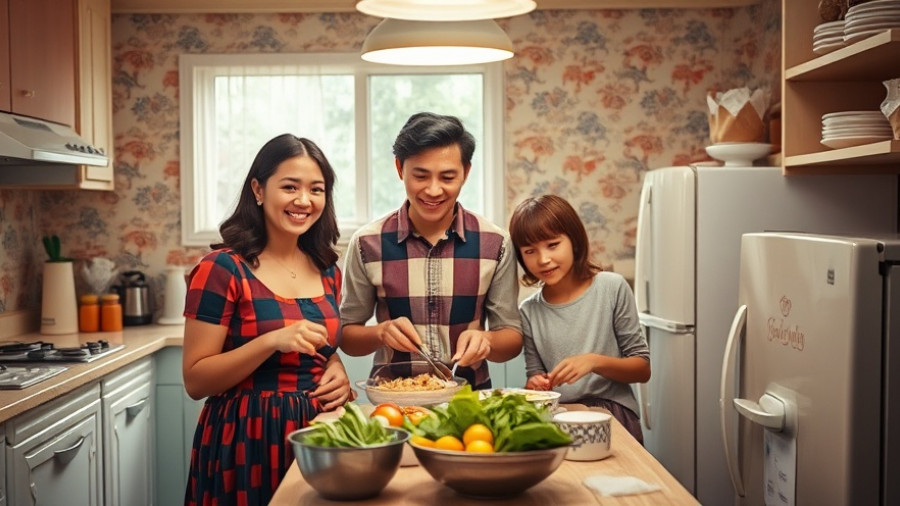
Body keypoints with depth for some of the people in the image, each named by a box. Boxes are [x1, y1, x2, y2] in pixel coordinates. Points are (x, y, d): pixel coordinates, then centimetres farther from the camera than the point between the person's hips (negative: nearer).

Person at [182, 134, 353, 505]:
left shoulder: (326, 269, 6)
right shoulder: (222, 269, -12)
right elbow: (196, 381, -13)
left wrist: (337, 372, -2)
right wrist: (271, 341, -25)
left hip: (317, 430, 6)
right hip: (248, 439, -5)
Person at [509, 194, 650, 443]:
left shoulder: (612, 288, 0)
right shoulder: (529, 311, 8)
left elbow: (643, 369, 2)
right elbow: (534, 374, 13)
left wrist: (595, 361, -15)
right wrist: (535, 385, -11)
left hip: (612, 411, -3)